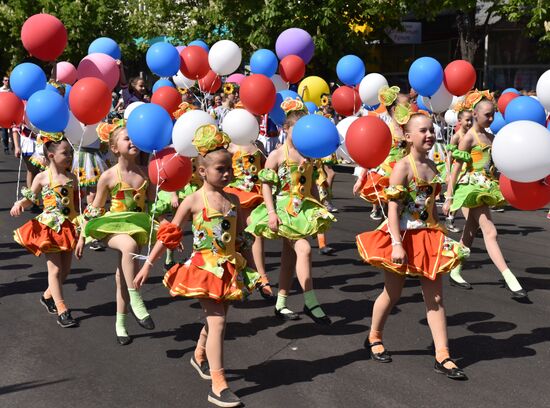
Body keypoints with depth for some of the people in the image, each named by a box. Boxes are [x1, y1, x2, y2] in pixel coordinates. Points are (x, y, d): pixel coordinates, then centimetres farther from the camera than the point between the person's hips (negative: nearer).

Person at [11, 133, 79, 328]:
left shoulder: (71, 177, 3)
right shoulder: (42, 177, -8)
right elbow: (31, 199, -1)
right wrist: (19, 204, -20)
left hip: (69, 226, 5)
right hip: (49, 226, -5)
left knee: (65, 269, 11)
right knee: (55, 269, -3)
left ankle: (48, 296, 36)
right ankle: (62, 310, 1)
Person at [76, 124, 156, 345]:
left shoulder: (145, 174, 1)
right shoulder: (109, 176, -8)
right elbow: (94, 209, 1)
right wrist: (82, 236, 4)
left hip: (136, 226, 4)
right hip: (111, 226, -4)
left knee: (124, 275, 9)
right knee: (130, 245, -37)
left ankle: (120, 324, 25)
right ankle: (135, 301, -30)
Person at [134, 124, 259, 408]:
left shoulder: (232, 200, 5)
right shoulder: (193, 200, -8)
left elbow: (242, 239, 13)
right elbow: (169, 235, -4)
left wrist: (254, 271, 13)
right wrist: (148, 265, -5)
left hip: (229, 269, 5)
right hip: (204, 267, -5)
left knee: (216, 318, 17)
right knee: (217, 321, -11)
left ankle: (199, 355, 47)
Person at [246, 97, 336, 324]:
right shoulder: (277, 155, -9)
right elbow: (266, 185, -10)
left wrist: (318, 209, 14)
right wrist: (271, 212, -18)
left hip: (304, 209, 6)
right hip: (285, 209, -6)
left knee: (290, 255, 11)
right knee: (303, 248, -18)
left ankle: (281, 304, 20)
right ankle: (310, 302, -13)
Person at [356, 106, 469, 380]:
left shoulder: (431, 166, 7)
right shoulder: (402, 166, -14)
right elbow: (393, 207, -18)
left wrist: (439, 235, 16)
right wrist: (396, 244, -25)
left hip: (427, 237, 6)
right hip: (404, 237, -6)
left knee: (435, 296, 2)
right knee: (392, 293, 9)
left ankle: (442, 356, 3)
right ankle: (374, 338, 32)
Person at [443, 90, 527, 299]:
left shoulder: (490, 137, 13)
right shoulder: (469, 137, -9)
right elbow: (456, 168, -11)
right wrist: (449, 197, -14)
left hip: (486, 189, 8)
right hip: (471, 188, -8)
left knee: (470, 233, 13)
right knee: (490, 232, -13)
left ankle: (455, 273, 24)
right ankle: (510, 280, -18)